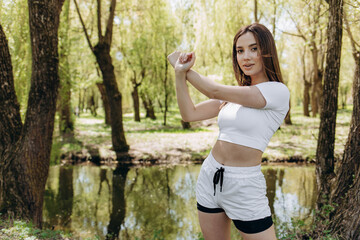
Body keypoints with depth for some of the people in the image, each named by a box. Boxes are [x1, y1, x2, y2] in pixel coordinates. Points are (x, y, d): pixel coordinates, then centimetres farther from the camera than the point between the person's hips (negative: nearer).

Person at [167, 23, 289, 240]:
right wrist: (180, 73, -7)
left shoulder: (278, 92, -13)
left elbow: (216, 91, -16)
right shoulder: (235, 94, 9)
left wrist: (184, 68, -2)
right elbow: (189, 114, 4)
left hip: (244, 186, -6)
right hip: (210, 177, 6)